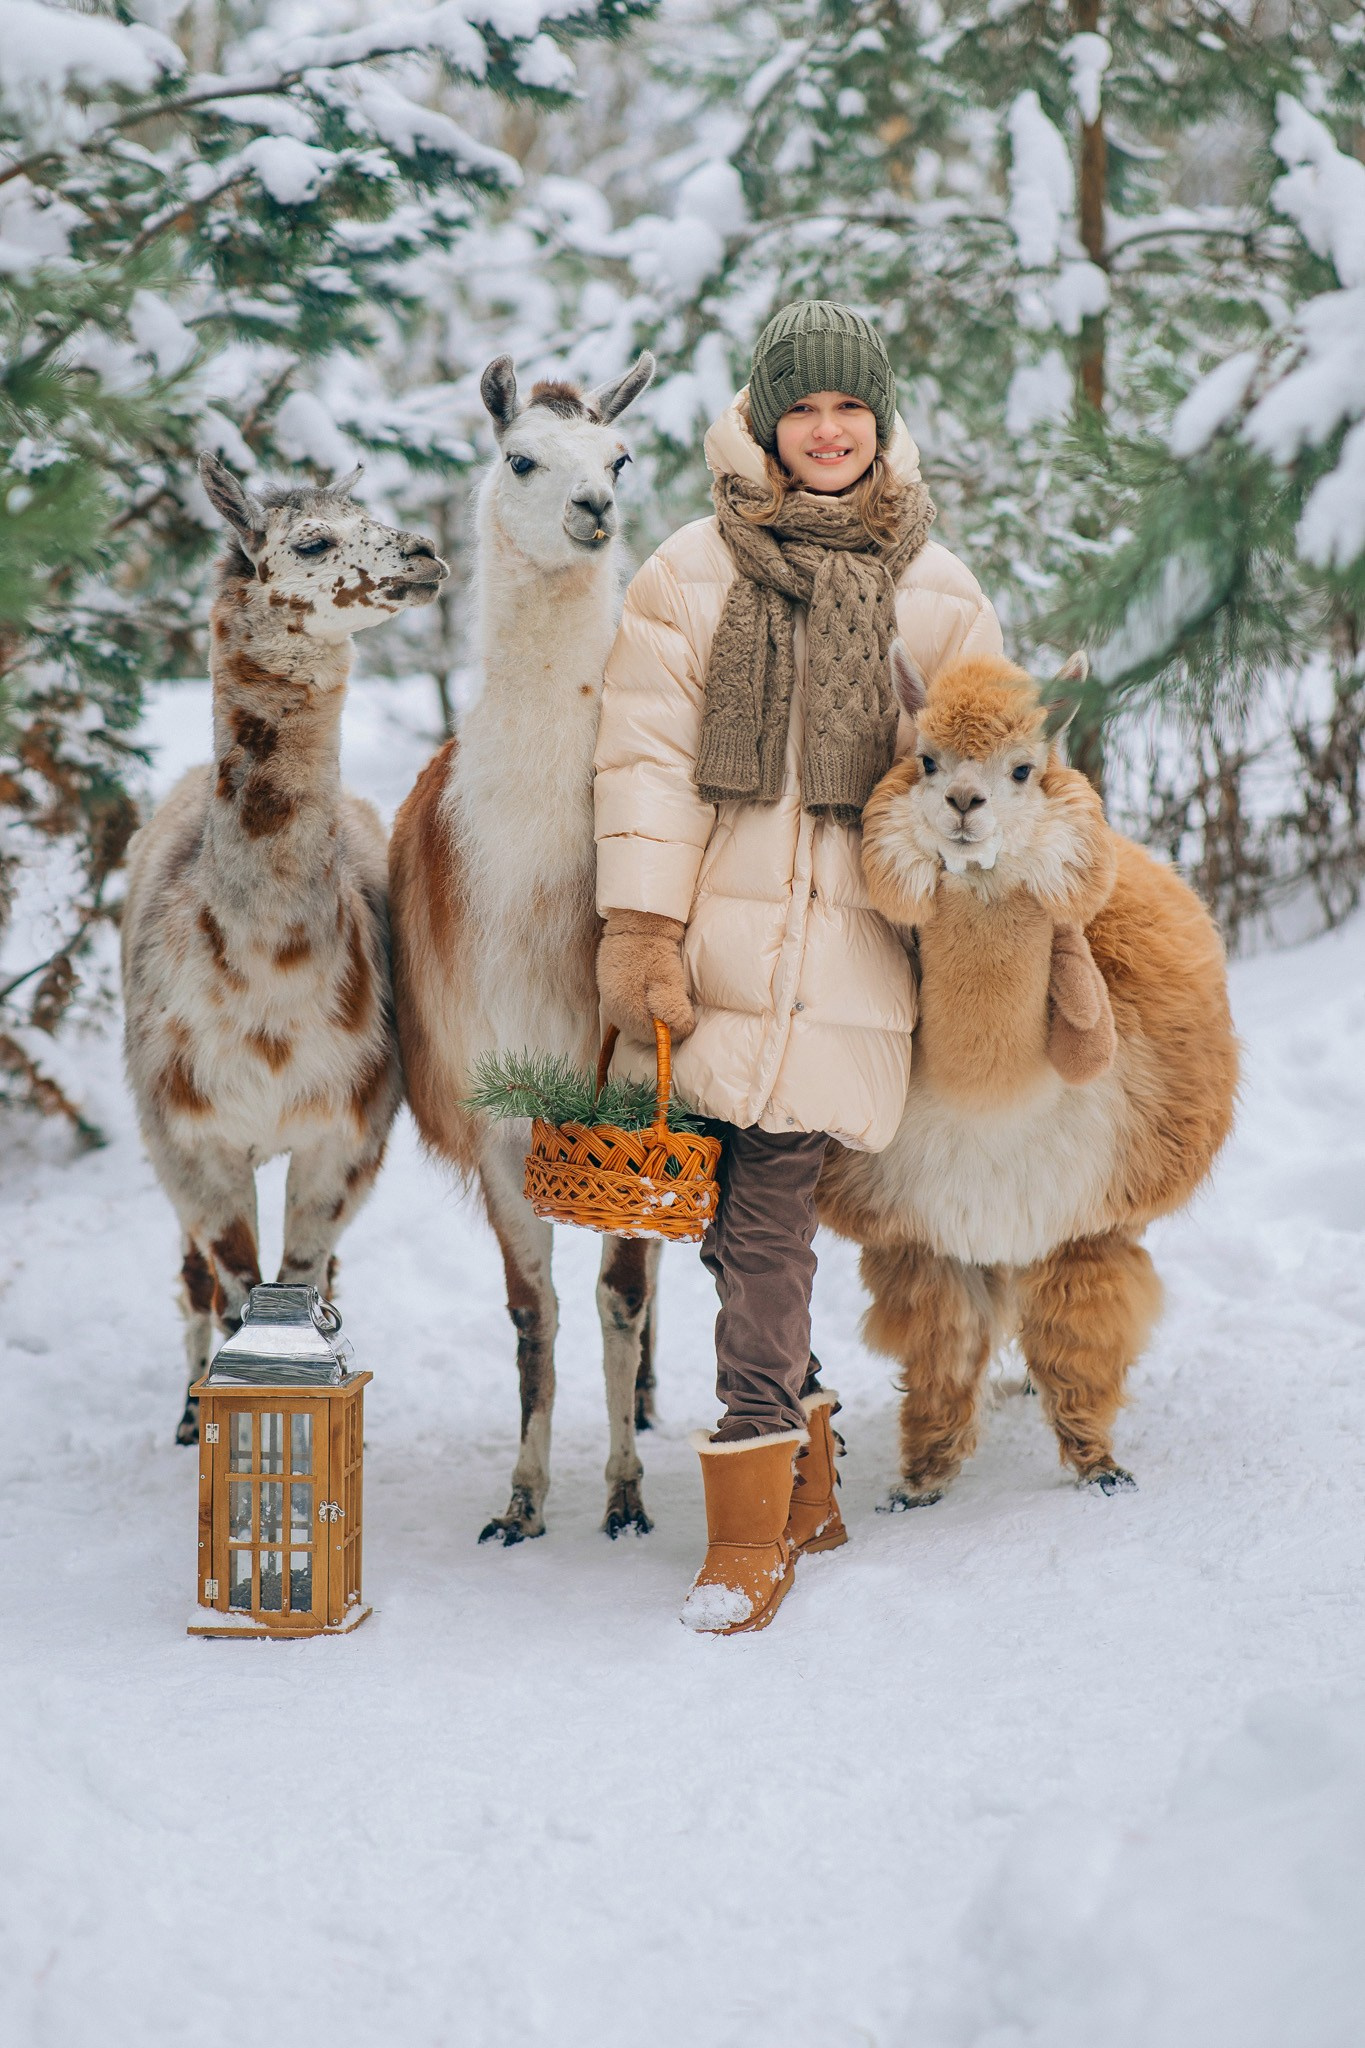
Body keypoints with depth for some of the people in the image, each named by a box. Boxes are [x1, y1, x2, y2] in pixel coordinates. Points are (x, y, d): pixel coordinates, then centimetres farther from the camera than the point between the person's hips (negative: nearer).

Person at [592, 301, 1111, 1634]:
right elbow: (645, 757, 2)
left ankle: (751, 1532, -5)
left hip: (842, 942, -1)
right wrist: (641, 929, -6)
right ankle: (807, 1484, 22)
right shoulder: (690, 572, 6)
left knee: (767, 1222, -10)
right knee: (733, 1219, 5)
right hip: (711, 931, 1)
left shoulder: (933, 590, 11)